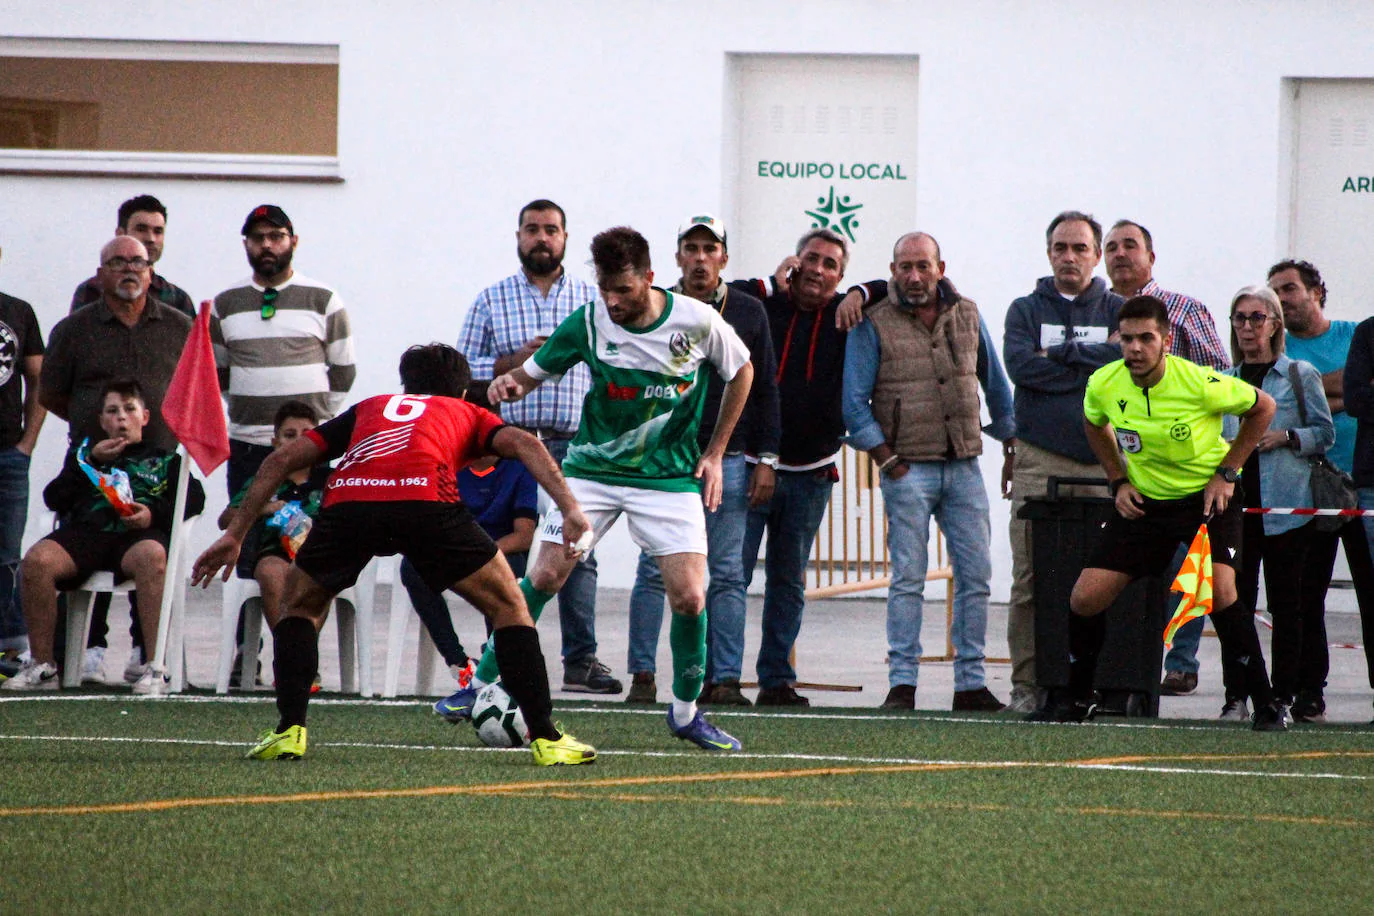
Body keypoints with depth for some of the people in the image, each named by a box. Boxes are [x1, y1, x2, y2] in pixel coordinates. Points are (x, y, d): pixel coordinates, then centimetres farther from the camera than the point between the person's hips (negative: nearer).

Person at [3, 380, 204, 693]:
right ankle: (42, 665, -20)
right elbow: (54, 499, 20)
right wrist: (91, 462, 11)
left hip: (137, 533, -2)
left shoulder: (164, 460, 29)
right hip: (86, 530, 2)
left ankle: (157, 667, -41)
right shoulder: (86, 454, 35)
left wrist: (154, 513, -7)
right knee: (36, 561, -30)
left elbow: (193, 499, 11)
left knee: (152, 556, -41)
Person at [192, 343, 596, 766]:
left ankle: (289, 731, 16)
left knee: (302, 604, 28)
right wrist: (570, 508, 3)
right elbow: (523, 444, 13)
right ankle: (545, 739, 9)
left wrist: (234, 534, 35)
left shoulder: (368, 409, 40)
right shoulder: (468, 415, 34)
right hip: (426, 499, -2)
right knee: (508, 605, 16)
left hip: (348, 498, 2)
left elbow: (282, 458, 33)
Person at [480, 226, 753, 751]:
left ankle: (685, 712, 10)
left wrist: (714, 453, 5)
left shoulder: (698, 322, -12)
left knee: (689, 597, -11)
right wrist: (511, 383, -24)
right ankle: (482, 684, 6)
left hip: (669, 477, -1)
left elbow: (741, 373, 7)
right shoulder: (587, 323, -10)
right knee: (546, 575, -9)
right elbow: (532, 373, 1)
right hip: (593, 468, 1)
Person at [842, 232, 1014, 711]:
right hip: (908, 468, -4)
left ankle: (970, 682, 7)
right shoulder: (873, 325, -1)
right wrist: (885, 459, -8)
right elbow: (854, 401, -3)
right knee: (908, 578, -7)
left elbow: (997, 387, 20)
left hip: (964, 466, 4)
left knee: (976, 576, 1)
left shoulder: (967, 316, 10)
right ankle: (902, 683, -4)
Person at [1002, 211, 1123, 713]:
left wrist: (1062, 353, -5)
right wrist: (1093, 367, -4)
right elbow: (1020, 365, -5)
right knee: (1029, 579, -5)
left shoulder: (1118, 312, 14)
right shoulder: (1027, 310, 13)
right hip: (1038, 460, 0)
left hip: (1103, 461, 0)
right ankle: (1027, 683, -1)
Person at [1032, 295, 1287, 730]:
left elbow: (1262, 407, -5)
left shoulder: (1201, 384, -23)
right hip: (1143, 500, 4)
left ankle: (1266, 704, -13)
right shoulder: (1103, 386, -12)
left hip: (1207, 496, -4)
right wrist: (1119, 481, 3)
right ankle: (1075, 698, 20)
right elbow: (1094, 425, 14)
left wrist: (1226, 472, -8)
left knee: (1219, 591, -26)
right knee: (1084, 599, -4)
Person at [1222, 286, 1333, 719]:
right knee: (1235, 599, -2)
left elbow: (1325, 433, 3)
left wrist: (1286, 437, -12)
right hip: (1235, 502, 3)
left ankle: (1284, 694, 5)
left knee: (1286, 602, 0)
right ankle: (1236, 696, 1)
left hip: (1285, 505, -3)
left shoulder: (1300, 375, 3)